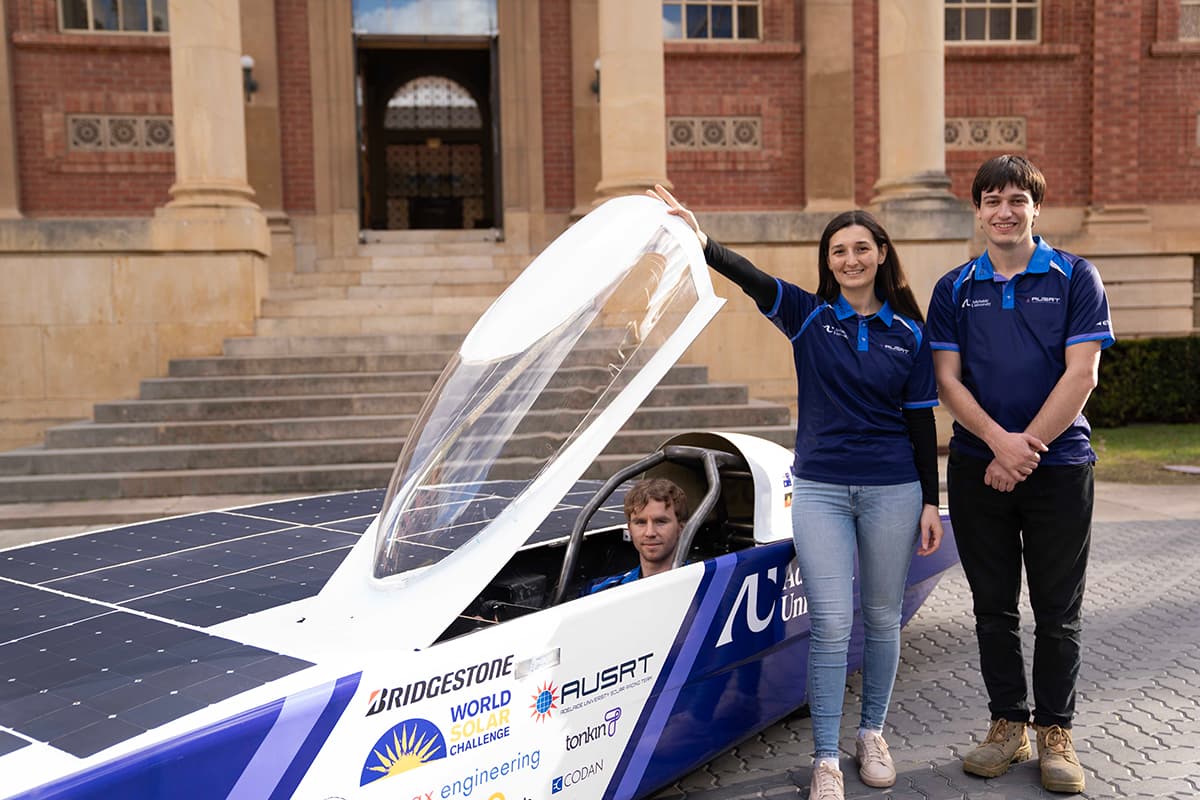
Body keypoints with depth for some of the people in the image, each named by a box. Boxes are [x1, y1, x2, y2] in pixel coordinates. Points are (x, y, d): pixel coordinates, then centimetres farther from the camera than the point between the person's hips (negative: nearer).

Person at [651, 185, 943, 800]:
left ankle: (872, 734, 31)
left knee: (882, 617, 11)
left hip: (893, 489, 2)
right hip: (820, 489, -2)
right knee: (831, 623, -4)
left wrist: (931, 501, 5)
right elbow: (750, 278, -18)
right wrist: (703, 242, -36)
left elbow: (921, 419, 6)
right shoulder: (807, 315, 0)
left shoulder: (908, 332, 5)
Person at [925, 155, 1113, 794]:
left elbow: (1081, 373, -7)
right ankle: (1008, 723, 24)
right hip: (976, 465, 2)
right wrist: (1000, 441, -14)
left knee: (1057, 609, 6)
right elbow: (947, 380, 1)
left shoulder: (1075, 278, 1)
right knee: (994, 606, 10)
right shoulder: (953, 289, 7)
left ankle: (1055, 730, 21)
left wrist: (1027, 448, -13)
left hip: (1059, 462, -2)